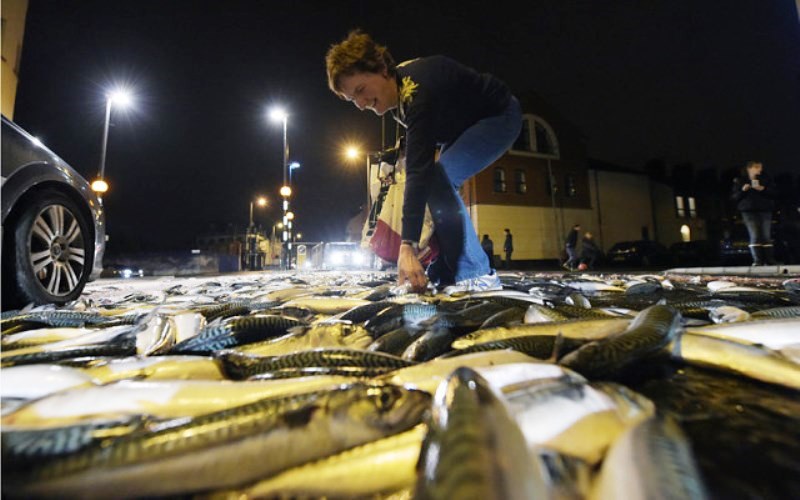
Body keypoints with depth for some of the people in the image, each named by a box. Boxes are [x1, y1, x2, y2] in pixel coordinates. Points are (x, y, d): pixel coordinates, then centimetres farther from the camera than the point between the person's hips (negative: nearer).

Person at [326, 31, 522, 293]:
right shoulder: (397, 91, -4)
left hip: (500, 116, -9)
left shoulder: (418, 89, -33)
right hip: (465, 125, 10)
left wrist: (408, 246, -45)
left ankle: (476, 274, -21)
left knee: (439, 179, -27)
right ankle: (446, 272, 8)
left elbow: (419, 169, -42)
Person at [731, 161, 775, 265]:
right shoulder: (740, 181, 4)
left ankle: (770, 260, 8)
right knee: (754, 236, -8)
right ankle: (757, 260, -6)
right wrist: (742, 190, -15)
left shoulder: (765, 179, 11)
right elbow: (734, 197, 2)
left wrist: (763, 189, -12)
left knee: (766, 236, 2)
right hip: (749, 211, -2)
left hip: (765, 210, 2)